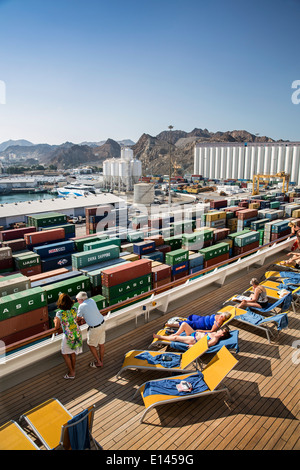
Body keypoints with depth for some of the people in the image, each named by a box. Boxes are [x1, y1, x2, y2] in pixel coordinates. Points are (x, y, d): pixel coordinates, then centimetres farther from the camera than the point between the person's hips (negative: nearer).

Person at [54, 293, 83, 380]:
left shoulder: (59, 314, -21)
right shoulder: (74, 310, -10)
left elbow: (57, 327, -7)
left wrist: (55, 321, 14)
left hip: (68, 336, -5)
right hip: (77, 333, 5)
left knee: (65, 354, 19)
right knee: (72, 353, 25)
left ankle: (71, 373, 25)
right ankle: (73, 370, 39)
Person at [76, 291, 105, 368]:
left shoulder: (81, 306, -15)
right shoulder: (92, 300, 3)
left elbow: (78, 318, 2)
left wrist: (81, 318, 23)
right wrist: (84, 318, 14)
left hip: (95, 328, -7)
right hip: (102, 323, 7)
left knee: (91, 345, 16)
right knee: (101, 344, 20)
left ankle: (98, 362, 27)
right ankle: (101, 361, 37)